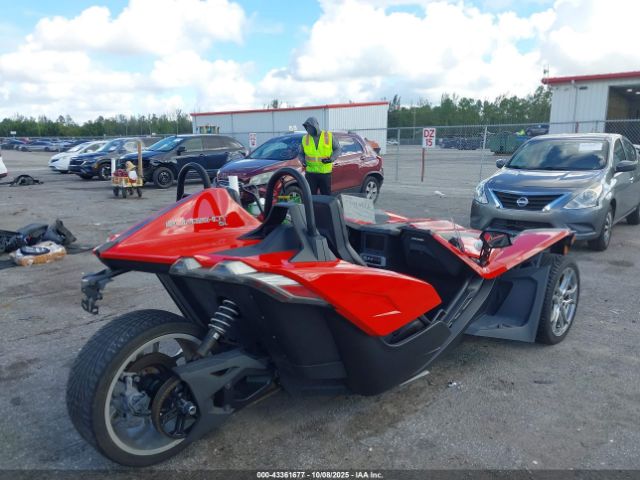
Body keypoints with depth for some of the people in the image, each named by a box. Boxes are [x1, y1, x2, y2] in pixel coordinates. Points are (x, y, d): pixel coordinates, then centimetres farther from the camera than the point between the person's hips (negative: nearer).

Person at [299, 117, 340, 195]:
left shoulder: (329, 136, -1)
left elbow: (337, 149, 5)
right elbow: (301, 153, 13)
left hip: (325, 172, -1)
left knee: (326, 195, 7)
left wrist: (331, 158, -12)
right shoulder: (305, 138, 4)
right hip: (310, 172, 1)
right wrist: (303, 161, -8)